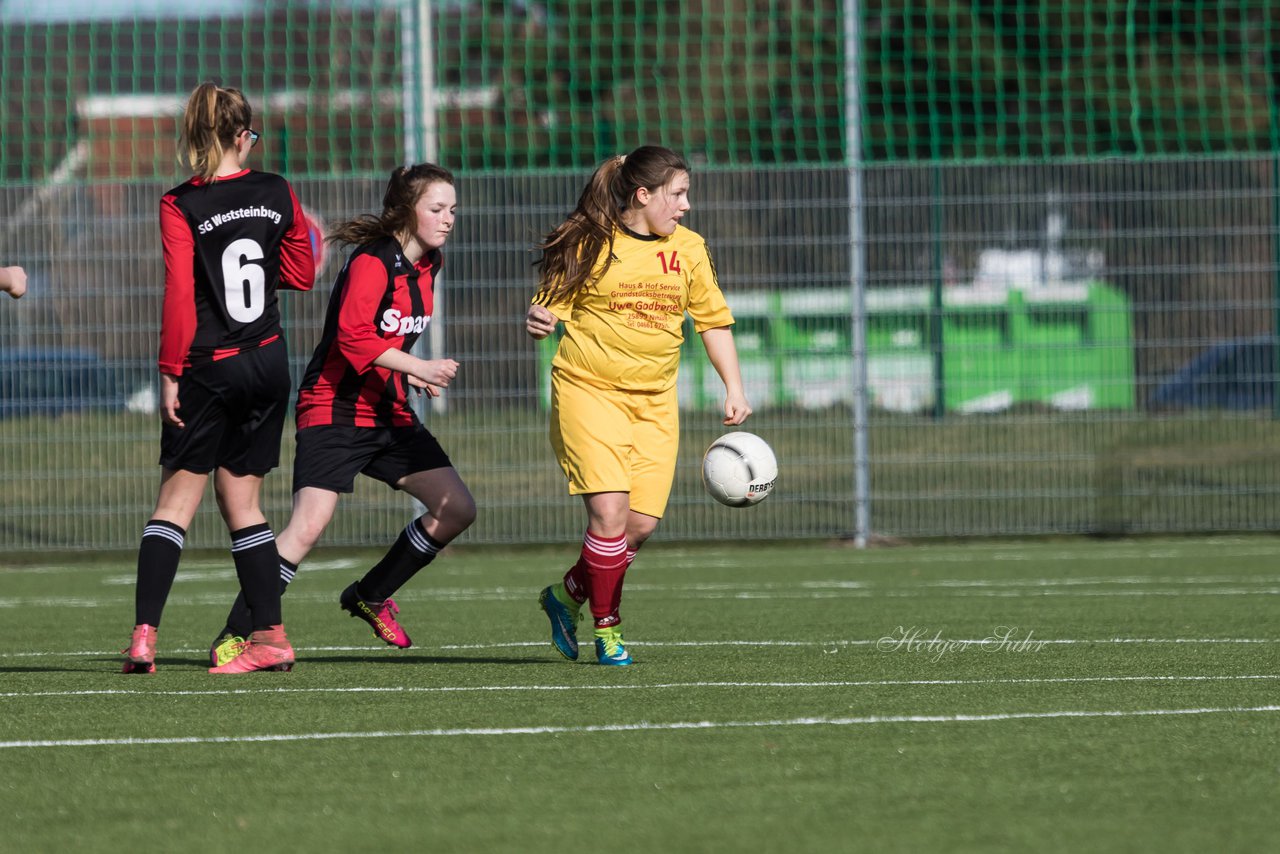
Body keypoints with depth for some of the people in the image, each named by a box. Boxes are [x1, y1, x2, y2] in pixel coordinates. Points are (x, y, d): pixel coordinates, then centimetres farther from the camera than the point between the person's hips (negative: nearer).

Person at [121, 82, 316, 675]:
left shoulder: (180, 207, -10)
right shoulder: (277, 193, 1)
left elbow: (179, 296, -15)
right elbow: (301, 274, 11)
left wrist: (170, 372, -10)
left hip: (209, 370, -4)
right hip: (268, 362, 4)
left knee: (177, 498, 0)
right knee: (241, 499, 12)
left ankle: (144, 636, -10)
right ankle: (270, 635, 7)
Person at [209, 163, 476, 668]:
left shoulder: (426, 265, 12)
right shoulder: (372, 263, -15)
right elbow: (354, 337, -26)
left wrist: (409, 374, 10)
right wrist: (417, 367, -27)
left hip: (389, 415, 9)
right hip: (335, 412, -9)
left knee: (457, 510, 2)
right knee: (308, 526, -21)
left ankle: (370, 596, 18)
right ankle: (234, 636, -14)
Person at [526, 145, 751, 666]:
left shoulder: (688, 250, 7)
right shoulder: (588, 246, -6)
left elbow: (713, 320, 15)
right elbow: (551, 306, -1)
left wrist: (734, 388, 7)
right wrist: (537, 321, -25)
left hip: (654, 401, 5)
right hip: (588, 390, -5)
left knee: (642, 523, -3)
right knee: (609, 512, -17)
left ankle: (568, 595, 22)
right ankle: (606, 628, 1)